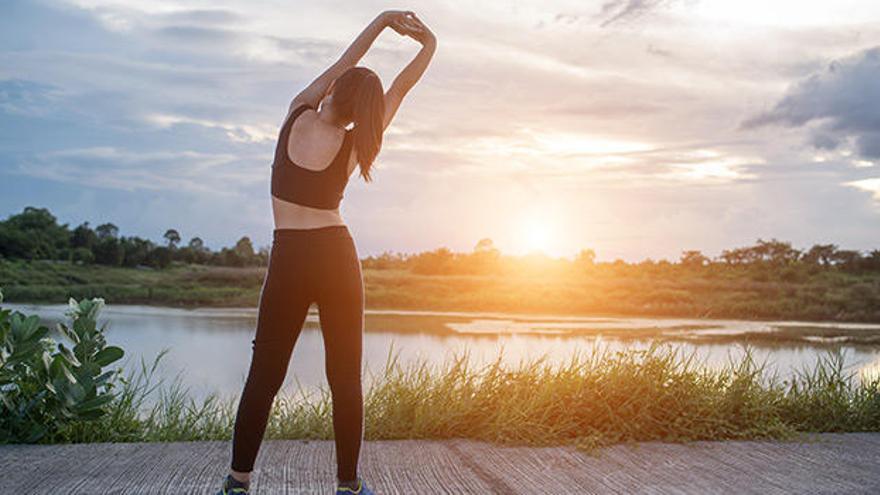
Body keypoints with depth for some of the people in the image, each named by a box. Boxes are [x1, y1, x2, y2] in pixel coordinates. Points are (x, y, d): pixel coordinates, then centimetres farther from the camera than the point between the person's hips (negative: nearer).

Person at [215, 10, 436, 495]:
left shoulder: (296, 115, -1)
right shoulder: (355, 145, -2)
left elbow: (338, 68, 13)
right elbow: (399, 89, 9)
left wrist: (382, 19, 21)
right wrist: (429, 45, 22)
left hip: (288, 260, 1)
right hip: (337, 257, 0)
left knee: (264, 375, 7)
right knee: (346, 379, 5)